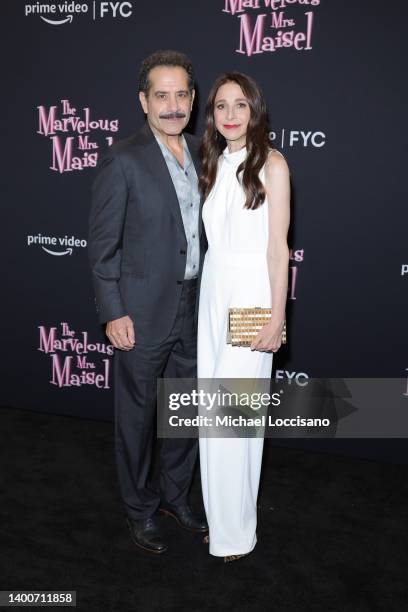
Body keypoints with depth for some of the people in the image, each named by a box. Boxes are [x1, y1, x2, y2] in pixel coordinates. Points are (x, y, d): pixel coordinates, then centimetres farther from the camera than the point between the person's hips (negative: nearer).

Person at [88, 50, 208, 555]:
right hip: (142, 315, -6)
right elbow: (102, 244, -10)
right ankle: (140, 509, 33)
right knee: (137, 417, 11)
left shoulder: (201, 154, 8)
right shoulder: (123, 160, -11)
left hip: (193, 310, 6)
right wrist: (113, 314, -13)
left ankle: (174, 494, 41)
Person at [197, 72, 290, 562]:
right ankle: (218, 516, 29)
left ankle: (235, 529, 19)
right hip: (212, 292, 6)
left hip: (251, 296, -6)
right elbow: (212, 236, 12)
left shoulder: (271, 164, -6)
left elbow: (278, 246, -10)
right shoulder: (214, 164, 12)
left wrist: (277, 318, -13)